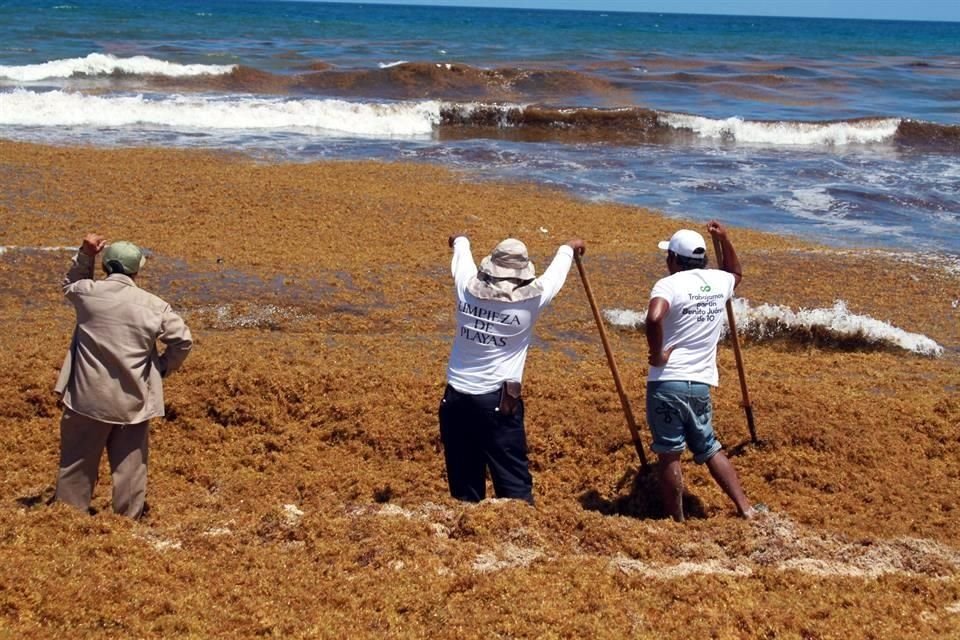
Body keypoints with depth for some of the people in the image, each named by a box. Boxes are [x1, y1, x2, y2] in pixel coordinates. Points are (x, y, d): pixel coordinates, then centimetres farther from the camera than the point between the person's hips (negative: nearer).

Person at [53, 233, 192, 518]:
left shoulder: (88, 292, -5)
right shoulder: (154, 305, -7)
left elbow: (70, 285, 19)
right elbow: (183, 340, -3)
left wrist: (85, 255, 13)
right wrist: (163, 367, 11)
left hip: (88, 397, 0)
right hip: (133, 401, 0)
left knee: (77, 463, 13)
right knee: (129, 466, 11)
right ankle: (129, 519, 17)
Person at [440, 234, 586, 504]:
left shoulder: (467, 289, -1)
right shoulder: (530, 299, -8)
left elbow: (462, 257, 23)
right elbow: (554, 274, 13)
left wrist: (460, 241, 46)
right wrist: (568, 248, 34)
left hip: (456, 398, 4)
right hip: (499, 401, -3)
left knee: (464, 483, 11)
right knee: (514, 482, 1)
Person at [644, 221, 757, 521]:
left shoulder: (669, 284, -10)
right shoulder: (719, 282, 9)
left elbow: (654, 318, -31)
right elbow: (736, 272, 36)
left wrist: (657, 353, -17)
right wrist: (725, 240, 29)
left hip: (667, 384, -6)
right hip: (701, 384, 6)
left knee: (669, 454, 3)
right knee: (709, 449, 20)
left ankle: (677, 521, 8)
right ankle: (745, 508, 16)